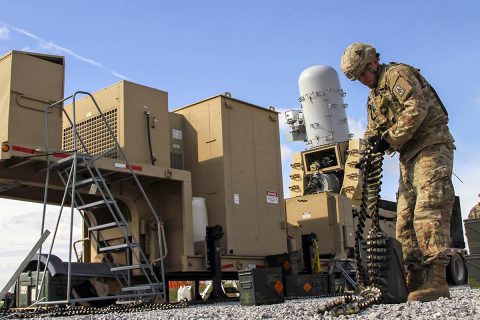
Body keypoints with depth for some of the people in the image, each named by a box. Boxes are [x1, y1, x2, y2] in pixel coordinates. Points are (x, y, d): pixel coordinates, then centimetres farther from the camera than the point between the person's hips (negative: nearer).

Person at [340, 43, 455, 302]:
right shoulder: (373, 97, 24)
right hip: (409, 157, 10)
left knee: (428, 212, -20)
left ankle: (437, 281, -24)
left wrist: (389, 139, -18)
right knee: (405, 220, 3)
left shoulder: (398, 74, -4)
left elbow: (416, 109, -18)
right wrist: (372, 140, -3)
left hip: (431, 147, -10)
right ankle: (414, 280, 4)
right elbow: (373, 129, 22)